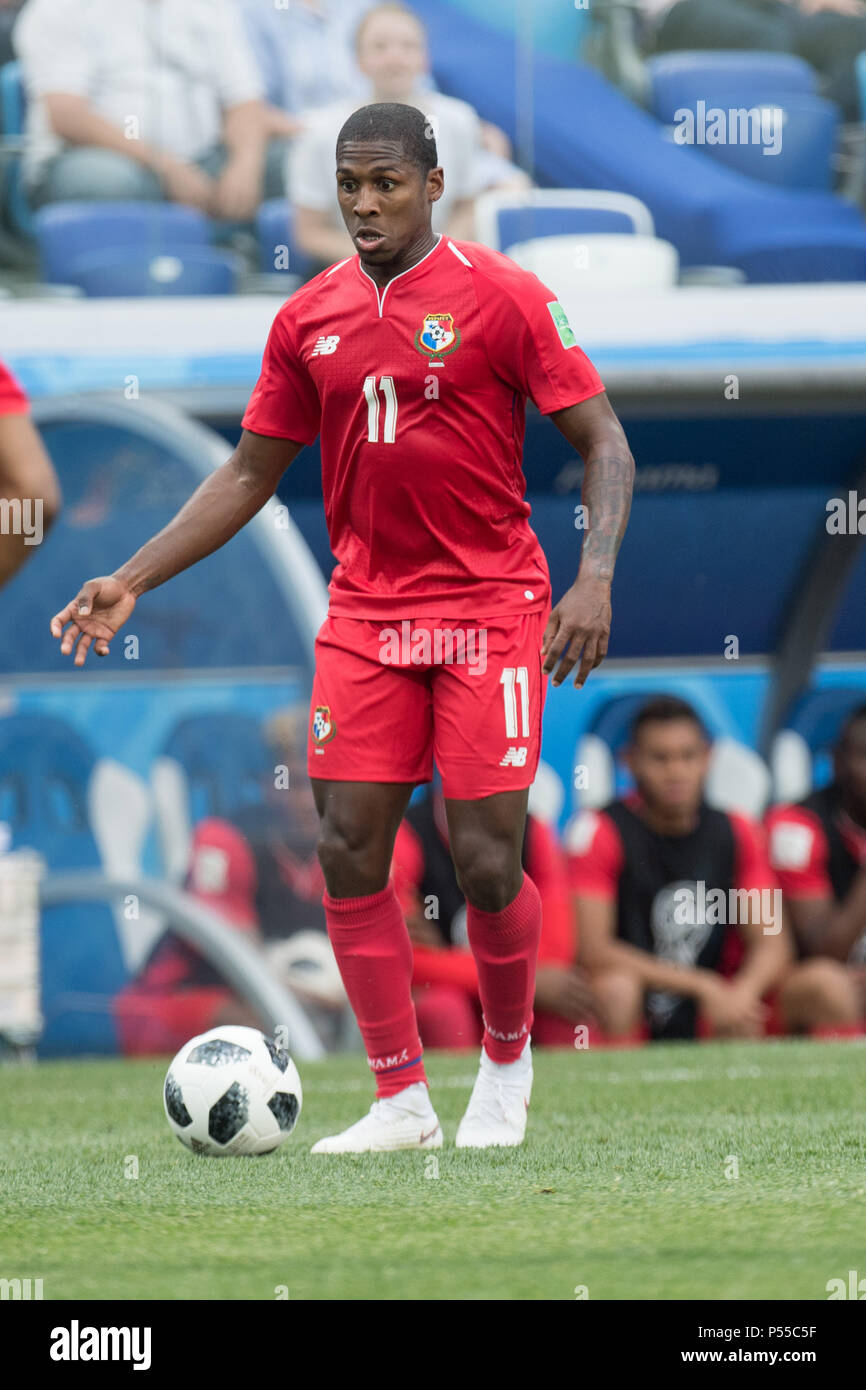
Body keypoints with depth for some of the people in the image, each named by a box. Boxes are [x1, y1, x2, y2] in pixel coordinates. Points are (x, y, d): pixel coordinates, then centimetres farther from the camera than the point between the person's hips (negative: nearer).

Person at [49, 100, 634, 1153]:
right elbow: (249, 475, 16)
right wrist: (131, 581, 9)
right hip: (365, 615, 4)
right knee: (349, 850, -4)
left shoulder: (501, 297, -6)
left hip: (488, 607, -4)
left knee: (485, 862, -7)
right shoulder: (309, 318, 8)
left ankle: (507, 1060, 20)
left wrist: (595, 575, -20)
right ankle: (402, 1102, 5)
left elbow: (603, 443, -5)